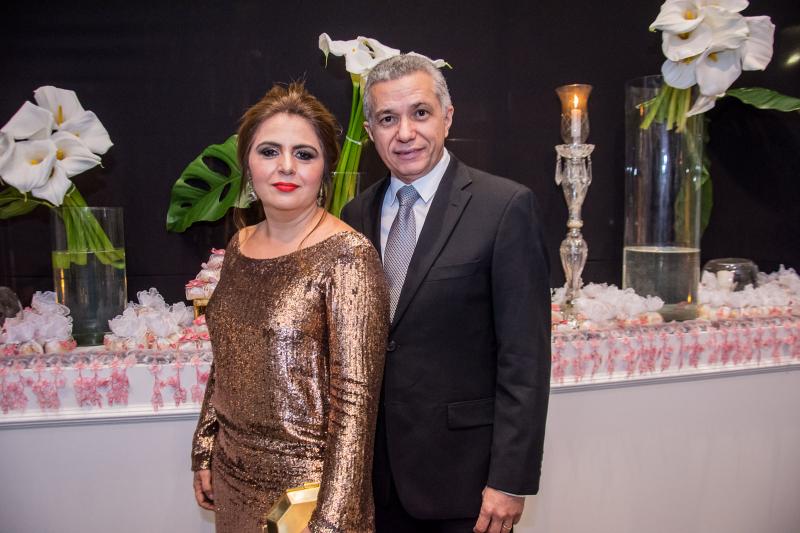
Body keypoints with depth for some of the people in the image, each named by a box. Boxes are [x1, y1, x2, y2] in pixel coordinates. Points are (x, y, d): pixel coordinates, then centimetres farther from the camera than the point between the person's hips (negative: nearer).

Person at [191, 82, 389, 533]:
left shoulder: (348, 255, -18)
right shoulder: (240, 246, 1)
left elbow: (355, 396, -19)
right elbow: (224, 363, 10)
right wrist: (205, 453, 12)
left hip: (306, 478, -6)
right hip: (235, 474, 6)